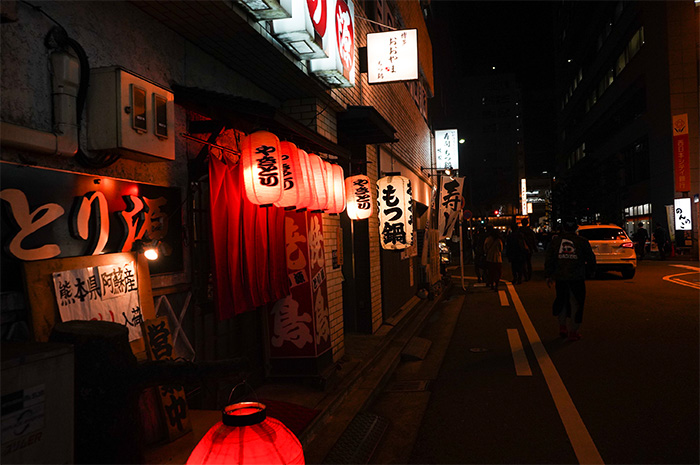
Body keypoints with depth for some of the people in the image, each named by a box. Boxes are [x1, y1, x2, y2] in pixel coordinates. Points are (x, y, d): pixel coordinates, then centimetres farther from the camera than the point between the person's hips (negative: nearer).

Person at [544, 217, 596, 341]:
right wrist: (591, 271, 23)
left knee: (562, 301, 18)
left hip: (560, 277, 2)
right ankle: (573, 332, 8)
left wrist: (548, 275, 13)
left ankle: (563, 327, 20)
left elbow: (549, 259, 6)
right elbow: (591, 258, 6)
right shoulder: (582, 241, 0)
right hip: (577, 278, -2)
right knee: (576, 303, 6)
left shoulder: (555, 241, 6)